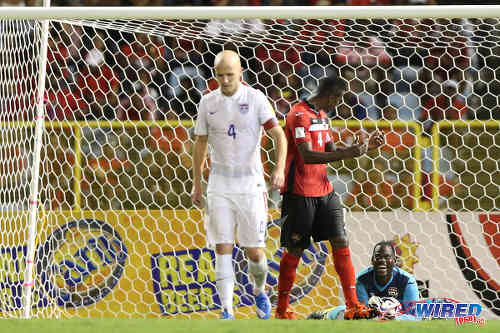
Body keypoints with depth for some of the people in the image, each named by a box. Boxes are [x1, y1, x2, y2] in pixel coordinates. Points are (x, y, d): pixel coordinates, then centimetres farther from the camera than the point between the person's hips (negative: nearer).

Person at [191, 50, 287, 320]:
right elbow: (200, 144, 15)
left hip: (250, 184, -2)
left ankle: (260, 291, 32)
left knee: (255, 252, 1)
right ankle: (227, 312, -7)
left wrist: (280, 168, -24)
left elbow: (279, 136, -8)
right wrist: (196, 184, 16)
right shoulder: (208, 103, 5)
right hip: (220, 185, 2)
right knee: (222, 249, -8)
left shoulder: (255, 99, -5)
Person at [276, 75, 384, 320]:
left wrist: (365, 146, 10)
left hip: (324, 190, 8)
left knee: (340, 243, 0)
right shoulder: (299, 115, -15)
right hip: (300, 193, -8)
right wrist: (348, 153, -30)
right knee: (294, 250, -1)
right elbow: (307, 156, -25)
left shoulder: (321, 115, 15)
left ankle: (352, 306, -2)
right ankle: (282, 310, 11)